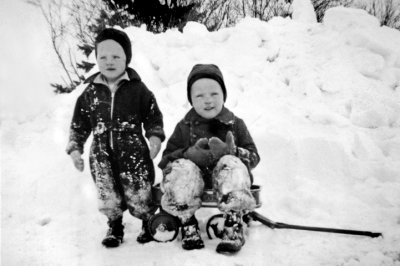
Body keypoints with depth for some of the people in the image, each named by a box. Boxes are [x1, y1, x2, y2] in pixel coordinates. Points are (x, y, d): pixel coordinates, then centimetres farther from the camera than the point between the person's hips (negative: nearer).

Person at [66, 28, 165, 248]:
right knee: (107, 197, 10)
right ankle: (114, 226, 35)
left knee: (139, 196, 3)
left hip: (133, 151, -3)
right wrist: (75, 148, 3)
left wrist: (155, 137, -9)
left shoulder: (137, 89, -2)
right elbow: (79, 124, 11)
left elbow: (153, 116, 4)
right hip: (102, 154, 3)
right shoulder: (90, 93, 4)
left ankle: (150, 223, 31)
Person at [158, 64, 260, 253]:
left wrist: (231, 151, -20)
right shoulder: (184, 127, 8)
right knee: (182, 168, -31)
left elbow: (254, 156, 3)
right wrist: (189, 154, -18)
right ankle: (187, 222, -17)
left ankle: (233, 225, -27)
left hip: (223, 174, 0)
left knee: (231, 164, -33)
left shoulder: (235, 124, 7)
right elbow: (166, 159, 3)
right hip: (194, 175, 1)